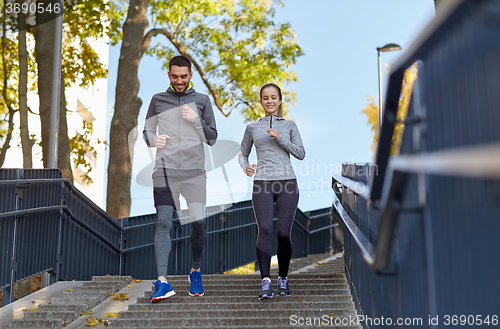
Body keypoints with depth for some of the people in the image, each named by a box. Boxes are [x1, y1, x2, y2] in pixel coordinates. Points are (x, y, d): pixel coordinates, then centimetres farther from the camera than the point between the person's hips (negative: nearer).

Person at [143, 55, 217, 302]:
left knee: (198, 222, -5)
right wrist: (153, 139, -5)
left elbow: (212, 138, 10)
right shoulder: (158, 100, 14)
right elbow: (146, 131, 18)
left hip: (194, 171, 0)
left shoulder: (202, 100, 12)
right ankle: (162, 282, -10)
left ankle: (196, 271, 18)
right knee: (163, 223, -8)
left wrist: (196, 120, -6)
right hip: (165, 171, 0)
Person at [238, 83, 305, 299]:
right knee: (265, 230, -15)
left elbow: (300, 153, 5)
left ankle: (283, 279, 17)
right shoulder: (253, 127, 14)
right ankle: (265, 282, -17)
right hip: (262, 184, 0)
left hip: (287, 183, 0)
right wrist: (246, 168, 2)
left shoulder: (289, 126, 13)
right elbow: (243, 153, 22)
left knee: (284, 233, -2)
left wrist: (280, 138, -7)